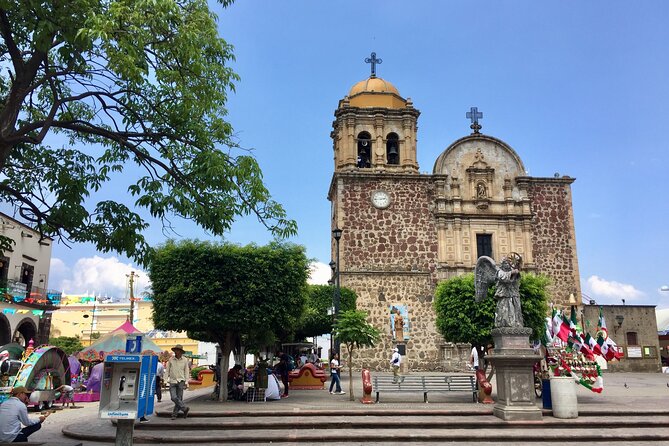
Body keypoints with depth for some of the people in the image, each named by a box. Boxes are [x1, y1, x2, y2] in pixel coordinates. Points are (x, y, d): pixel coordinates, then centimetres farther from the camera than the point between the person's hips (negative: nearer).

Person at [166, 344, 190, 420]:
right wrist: (167, 379, 2)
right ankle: (185, 408, 4)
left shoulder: (185, 360, 3)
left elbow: (186, 371, 7)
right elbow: (167, 370, 9)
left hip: (180, 381, 0)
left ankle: (174, 414, 11)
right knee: (173, 397, -11)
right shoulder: (171, 359, 3)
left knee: (179, 398, -1)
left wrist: (186, 382, 2)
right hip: (172, 381, 0)